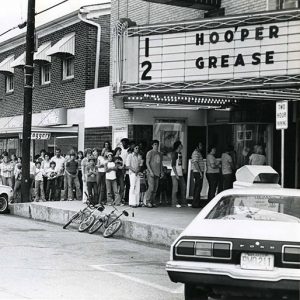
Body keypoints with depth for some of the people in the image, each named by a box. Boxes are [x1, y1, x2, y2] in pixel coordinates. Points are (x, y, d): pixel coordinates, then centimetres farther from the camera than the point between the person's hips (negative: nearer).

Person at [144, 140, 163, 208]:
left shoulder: (160, 154, 17)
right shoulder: (149, 153, -2)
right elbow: (147, 163, -7)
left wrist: (161, 172, 11)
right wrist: (151, 171, -15)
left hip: (157, 173, 6)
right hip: (151, 173, -6)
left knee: (155, 188, 4)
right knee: (151, 187, -12)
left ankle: (152, 202, 8)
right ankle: (148, 202, -6)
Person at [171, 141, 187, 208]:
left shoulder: (180, 153, 14)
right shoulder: (174, 153, -11)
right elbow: (173, 165, -15)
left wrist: (182, 170, 14)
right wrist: (176, 174, -18)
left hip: (180, 174, 9)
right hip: (175, 174, -9)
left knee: (183, 187, 10)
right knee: (175, 188, -4)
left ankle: (183, 202, 18)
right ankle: (175, 202, 1)